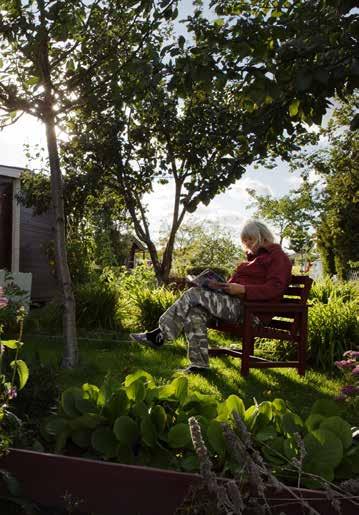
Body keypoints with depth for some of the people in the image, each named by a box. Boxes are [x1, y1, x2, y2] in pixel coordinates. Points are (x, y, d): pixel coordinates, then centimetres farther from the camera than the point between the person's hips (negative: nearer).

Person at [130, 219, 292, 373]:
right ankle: (199, 364, -18)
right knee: (195, 311, -16)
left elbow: (274, 289, -15)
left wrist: (242, 289, -23)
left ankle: (159, 335, -12)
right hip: (236, 300, 9)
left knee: (194, 295, -19)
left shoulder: (277, 256, -1)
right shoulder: (255, 256, 29)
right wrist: (221, 284, 6)